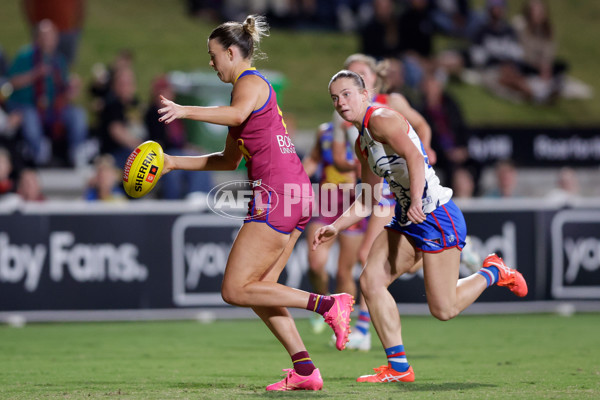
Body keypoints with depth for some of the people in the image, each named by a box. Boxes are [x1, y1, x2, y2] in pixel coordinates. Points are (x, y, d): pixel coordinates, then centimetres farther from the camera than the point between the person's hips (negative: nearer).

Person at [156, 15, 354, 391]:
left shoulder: (251, 82, -5)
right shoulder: (248, 87, 25)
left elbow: (237, 114, -32)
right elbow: (229, 160, 30)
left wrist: (185, 111, -38)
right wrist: (174, 163, 27)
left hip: (277, 193, -10)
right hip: (298, 192, 10)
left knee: (235, 290, -8)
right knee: (258, 289, 9)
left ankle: (328, 305, -14)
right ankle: (305, 370, 3)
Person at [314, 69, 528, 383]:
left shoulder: (381, 119, -13)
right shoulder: (362, 143, 16)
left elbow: (414, 157, -29)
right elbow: (367, 201, 24)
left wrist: (416, 200, -42)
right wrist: (335, 227, 15)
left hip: (436, 215, -10)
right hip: (406, 218, 10)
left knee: (443, 309, -7)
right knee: (370, 282, -5)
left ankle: (493, 273, 20)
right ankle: (398, 368, -1)